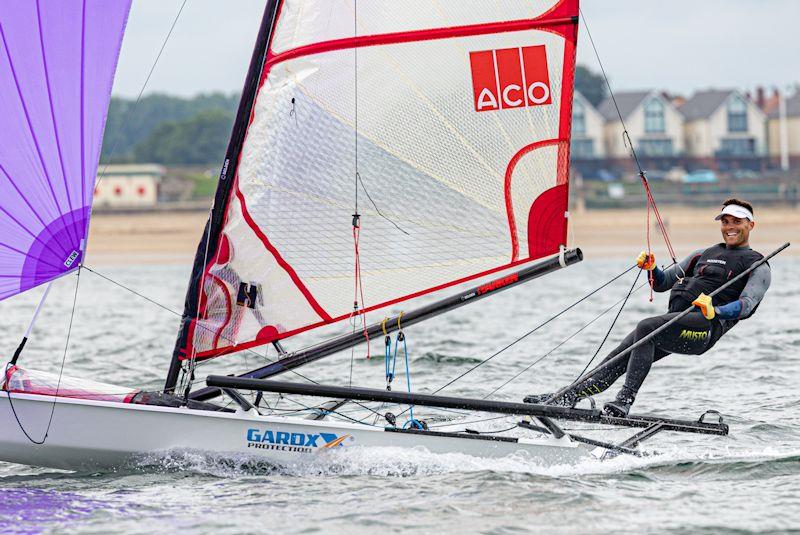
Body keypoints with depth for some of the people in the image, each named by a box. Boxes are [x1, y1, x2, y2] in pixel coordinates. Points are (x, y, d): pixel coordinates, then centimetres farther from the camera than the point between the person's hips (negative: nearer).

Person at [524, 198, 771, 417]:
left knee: (646, 327, -31)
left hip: (705, 326, -7)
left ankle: (625, 400, -38)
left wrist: (715, 311, -28)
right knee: (618, 358, -7)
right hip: (675, 322, 7)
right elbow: (662, 283, 31)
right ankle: (565, 397, -10)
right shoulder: (703, 254, 31)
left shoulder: (757, 266, 10)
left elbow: (747, 304, -9)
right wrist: (652, 268, 8)